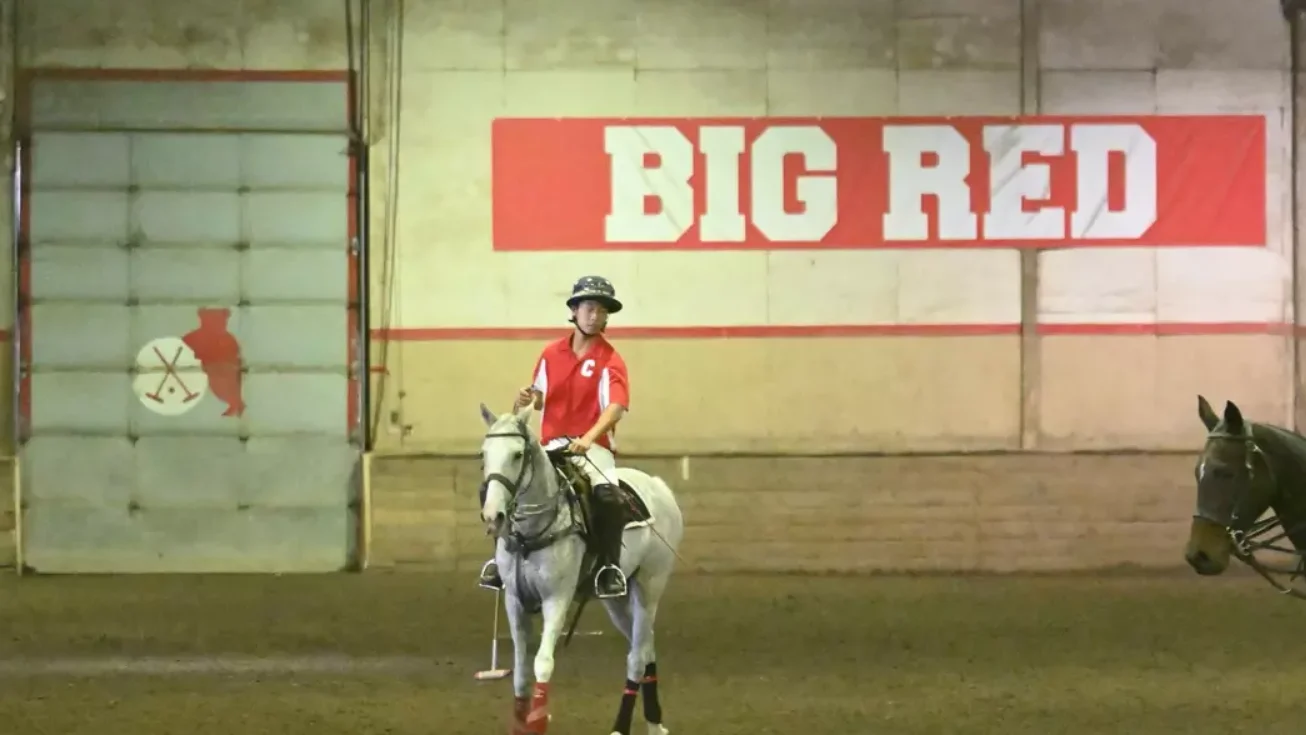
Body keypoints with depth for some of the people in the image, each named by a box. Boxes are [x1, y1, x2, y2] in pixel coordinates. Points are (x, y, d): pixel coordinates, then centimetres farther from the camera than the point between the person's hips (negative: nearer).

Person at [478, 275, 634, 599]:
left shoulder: (609, 360, -4)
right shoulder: (551, 354, 10)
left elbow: (616, 407, -18)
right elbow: (539, 399, 19)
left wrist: (589, 438, -35)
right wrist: (525, 401, -7)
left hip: (593, 446, -4)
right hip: (551, 446, 4)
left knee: (606, 494, -34)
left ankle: (610, 567, -19)